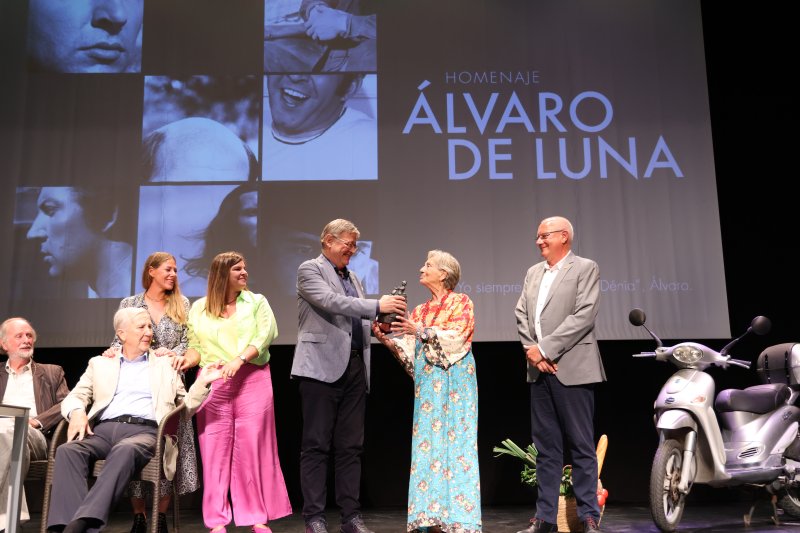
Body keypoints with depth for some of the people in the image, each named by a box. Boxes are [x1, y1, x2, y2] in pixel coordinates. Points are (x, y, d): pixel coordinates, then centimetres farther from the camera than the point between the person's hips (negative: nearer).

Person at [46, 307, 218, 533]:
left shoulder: (165, 365, 23)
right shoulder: (100, 363, 26)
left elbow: (186, 406, 19)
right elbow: (74, 397, 18)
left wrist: (203, 382, 0)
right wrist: (77, 412, -7)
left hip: (144, 431, -2)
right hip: (103, 430, 2)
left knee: (125, 450, -38)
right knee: (67, 450, -31)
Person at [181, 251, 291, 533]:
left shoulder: (256, 301, 10)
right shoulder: (199, 308, 12)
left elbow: (263, 337, -3)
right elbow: (196, 346, 10)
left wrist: (238, 360, -16)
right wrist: (187, 361, -11)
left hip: (252, 379, -1)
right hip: (212, 382, 1)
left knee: (252, 447, -2)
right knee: (215, 449, -1)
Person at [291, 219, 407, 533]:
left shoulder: (353, 278, 21)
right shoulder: (309, 269, -1)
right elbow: (332, 302, -16)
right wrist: (377, 306, -20)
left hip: (355, 367, 7)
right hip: (323, 366, -7)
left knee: (351, 446, 8)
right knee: (317, 445, -1)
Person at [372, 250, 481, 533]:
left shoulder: (461, 302, 1)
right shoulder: (419, 311, 17)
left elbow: (456, 338, -14)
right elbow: (410, 353, 10)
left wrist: (421, 331, -18)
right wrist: (386, 339, -5)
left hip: (455, 382, -5)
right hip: (427, 383, 6)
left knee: (455, 443, -5)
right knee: (427, 444, 2)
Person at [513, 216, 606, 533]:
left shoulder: (585, 268, -1)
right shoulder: (533, 273, 18)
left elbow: (584, 315, -12)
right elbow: (521, 315, 11)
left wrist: (544, 348, -15)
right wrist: (531, 351, -6)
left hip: (572, 369, -6)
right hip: (540, 370, 6)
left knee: (582, 446, 0)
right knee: (546, 447, 9)